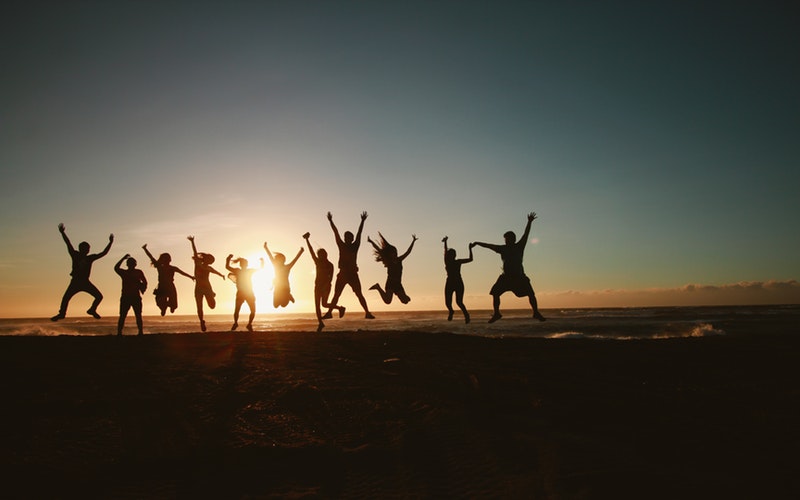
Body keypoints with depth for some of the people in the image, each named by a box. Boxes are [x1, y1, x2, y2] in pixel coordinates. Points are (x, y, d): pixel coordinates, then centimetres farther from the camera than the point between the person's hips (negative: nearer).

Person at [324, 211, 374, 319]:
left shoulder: (355, 246, 3)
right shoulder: (341, 246, 7)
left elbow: (359, 233, -1)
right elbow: (336, 233, 5)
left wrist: (362, 221, -5)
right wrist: (331, 221, 5)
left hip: (352, 274, -2)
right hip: (342, 274, 2)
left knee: (359, 294, -4)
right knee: (336, 295, 6)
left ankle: (367, 312, -6)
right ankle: (329, 312, 8)